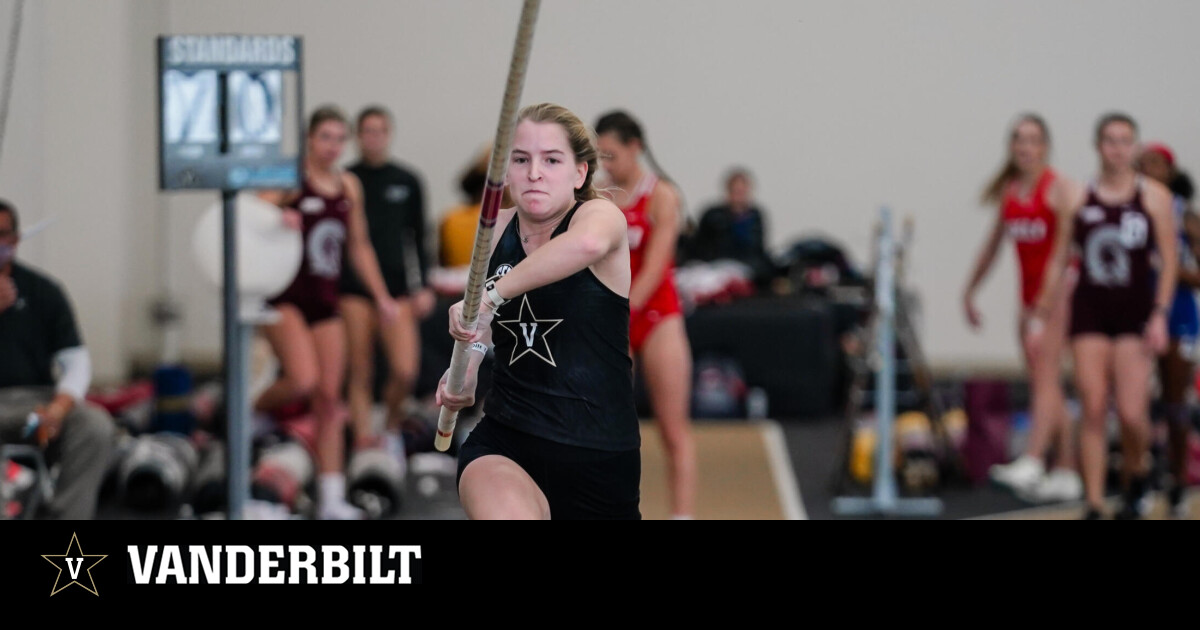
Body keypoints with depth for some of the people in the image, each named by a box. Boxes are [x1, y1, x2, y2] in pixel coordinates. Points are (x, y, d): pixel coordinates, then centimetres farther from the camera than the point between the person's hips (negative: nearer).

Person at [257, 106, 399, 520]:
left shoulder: (349, 186, 11)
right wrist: (279, 215, -38)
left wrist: (381, 296, 17)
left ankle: (331, 500, 3)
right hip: (285, 295, -6)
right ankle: (255, 409, 9)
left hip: (325, 298, 6)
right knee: (303, 380, -24)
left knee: (329, 399, 2)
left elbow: (359, 246, 20)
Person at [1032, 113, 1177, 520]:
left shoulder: (1153, 196, 1)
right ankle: (1094, 505, 0)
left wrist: (1160, 314, -8)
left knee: (1132, 413, -9)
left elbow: (1169, 260, 0)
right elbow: (1059, 261, 10)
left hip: (1134, 311, -1)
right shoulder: (1079, 200, 5)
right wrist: (1042, 315, 7)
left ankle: (1136, 479, 21)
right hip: (1089, 311, 1)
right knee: (1093, 411, -4)